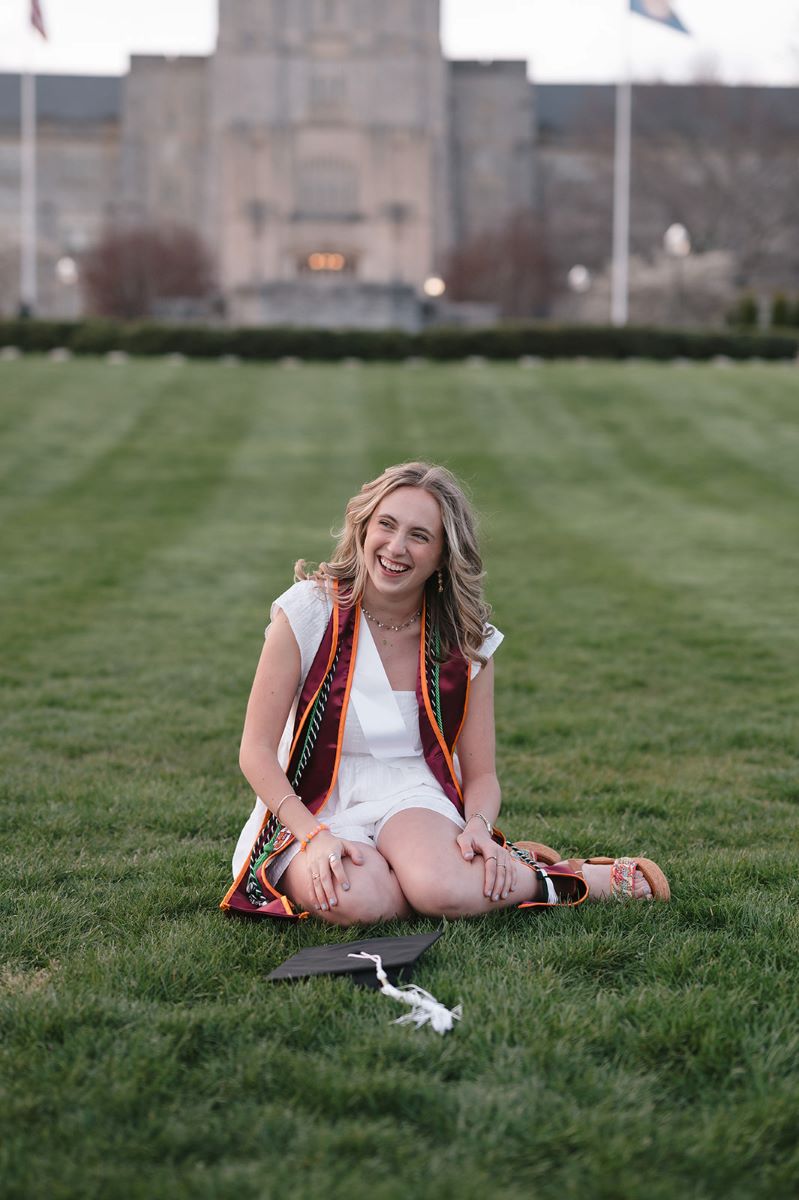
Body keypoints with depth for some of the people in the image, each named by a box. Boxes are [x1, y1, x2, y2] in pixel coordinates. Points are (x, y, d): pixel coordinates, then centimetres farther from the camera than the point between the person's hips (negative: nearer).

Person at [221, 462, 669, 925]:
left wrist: (479, 827, -18)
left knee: (441, 890, -35)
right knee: (354, 901, -36)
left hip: (411, 800, 1)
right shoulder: (310, 609, -7)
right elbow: (257, 750, -7)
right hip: (312, 811, 0)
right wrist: (314, 836, -22)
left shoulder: (468, 642, 0)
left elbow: (481, 774, 6)